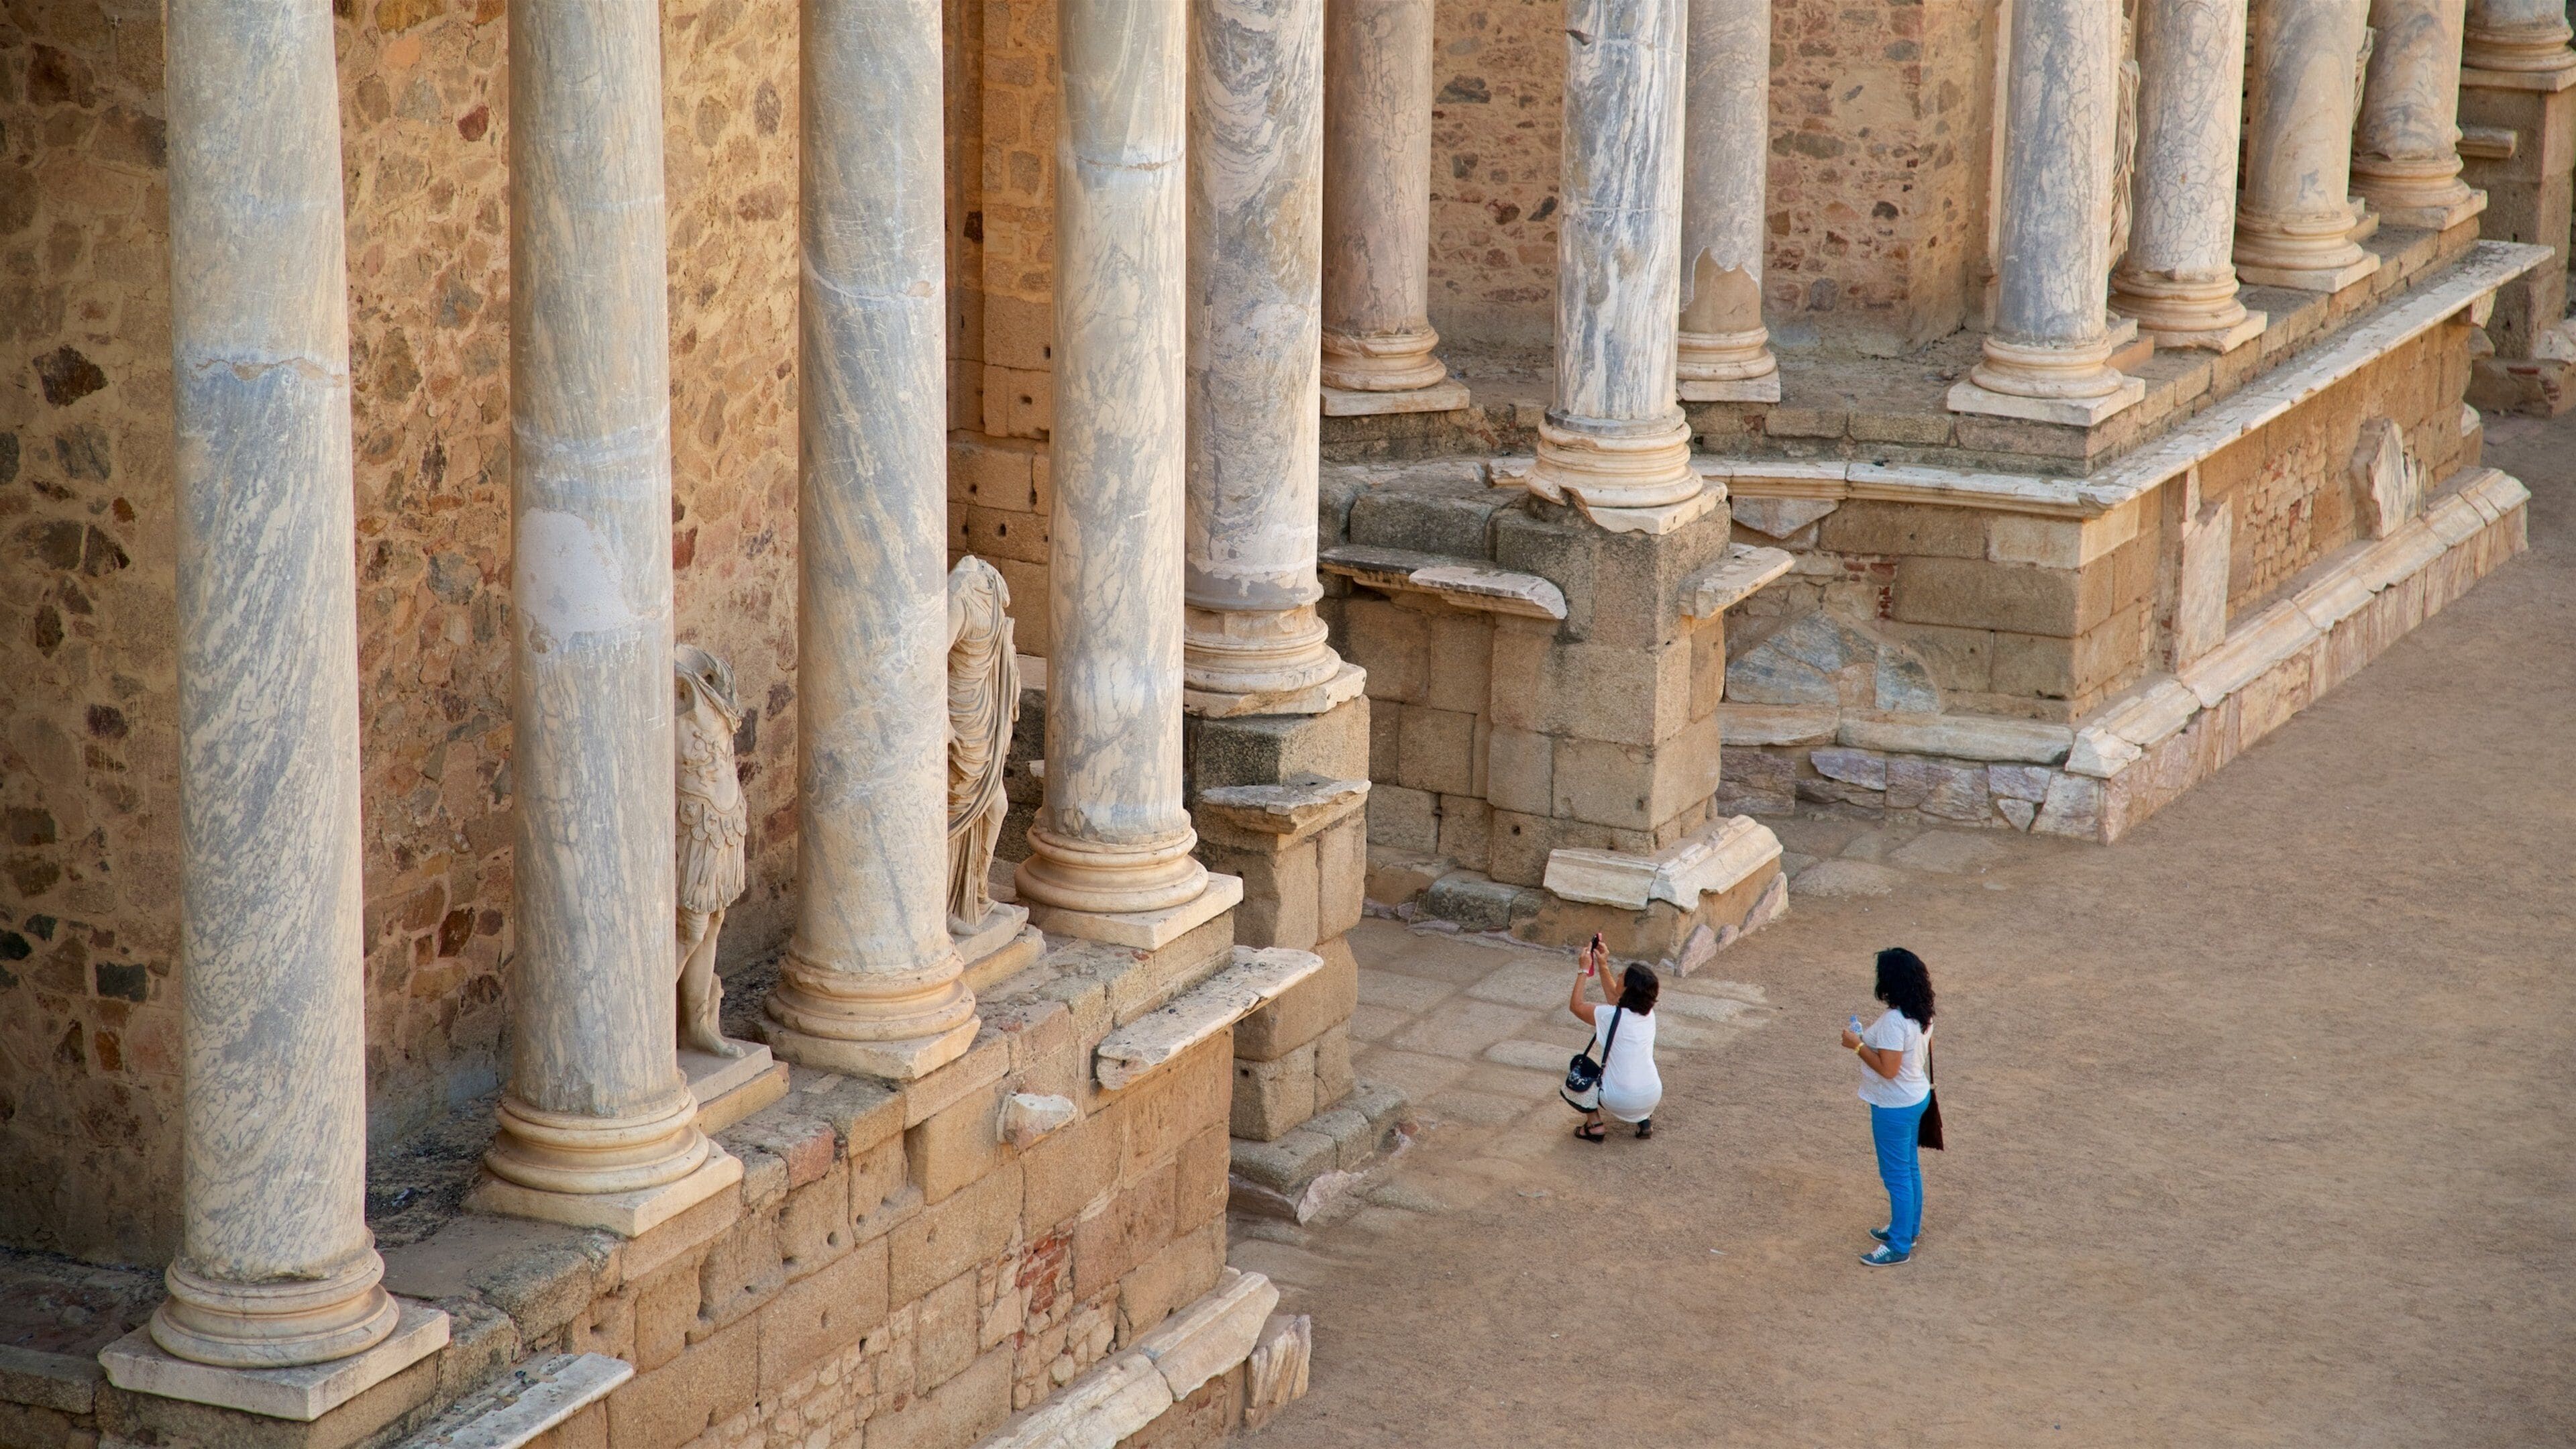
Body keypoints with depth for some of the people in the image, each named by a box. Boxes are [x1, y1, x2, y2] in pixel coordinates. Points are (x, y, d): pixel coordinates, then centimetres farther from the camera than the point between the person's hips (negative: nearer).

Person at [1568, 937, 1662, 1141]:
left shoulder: (1610, 1017, -19)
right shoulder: (1648, 1014, -2)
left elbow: (1576, 1005, -2)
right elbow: (1615, 999, 19)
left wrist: (1584, 970, 2)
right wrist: (1603, 966, 18)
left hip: (1620, 1102, -5)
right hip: (1653, 1098, 5)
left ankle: (1595, 1124, 10)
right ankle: (1645, 1119, 21)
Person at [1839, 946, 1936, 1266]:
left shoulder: (1893, 1021, -30)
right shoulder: (1921, 1014, 0)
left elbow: (1888, 1069, -29)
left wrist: (1858, 1045, -19)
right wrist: (1870, 1038, 11)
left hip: (1893, 1107, -10)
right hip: (1916, 1096, 10)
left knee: (1896, 1174, 3)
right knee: (1909, 1167, 23)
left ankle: (1899, 1246, 13)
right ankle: (1909, 1227, 39)